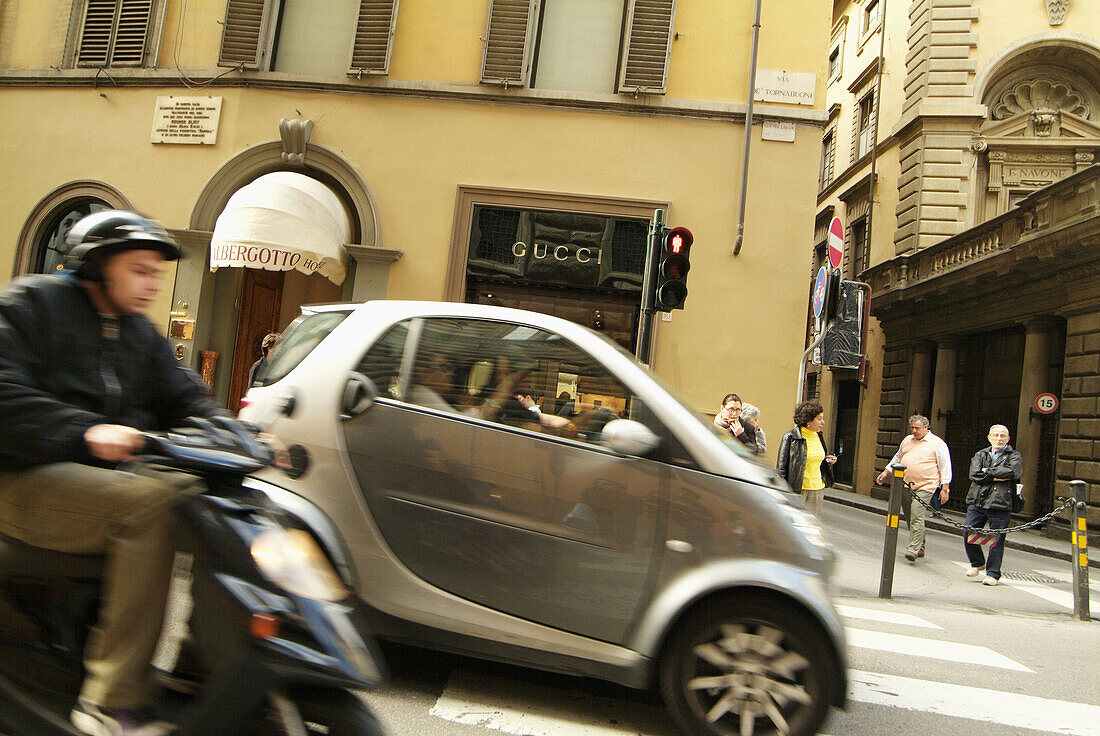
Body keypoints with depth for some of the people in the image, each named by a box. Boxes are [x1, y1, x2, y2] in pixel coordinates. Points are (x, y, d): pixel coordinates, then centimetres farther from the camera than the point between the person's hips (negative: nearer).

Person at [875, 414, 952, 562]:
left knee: (916, 518, -15)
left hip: (924, 487, -6)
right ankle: (920, 547, 22)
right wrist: (886, 472, 22)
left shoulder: (938, 444, -2)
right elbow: (897, 458, 28)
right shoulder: (907, 440, 15)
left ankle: (913, 549, -14)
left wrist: (945, 489, -6)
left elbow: (945, 468, -2)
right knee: (911, 518, 9)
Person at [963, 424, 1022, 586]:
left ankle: (993, 574, 10)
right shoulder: (980, 455, 16)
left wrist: (988, 471, -5)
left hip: (1000, 505, -3)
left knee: (996, 540, -2)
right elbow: (974, 475, -1)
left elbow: (1012, 472, -14)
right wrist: (996, 477, -10)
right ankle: (977, 563, 24)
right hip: (977, 502, 3)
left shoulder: (1014, 456, 8)